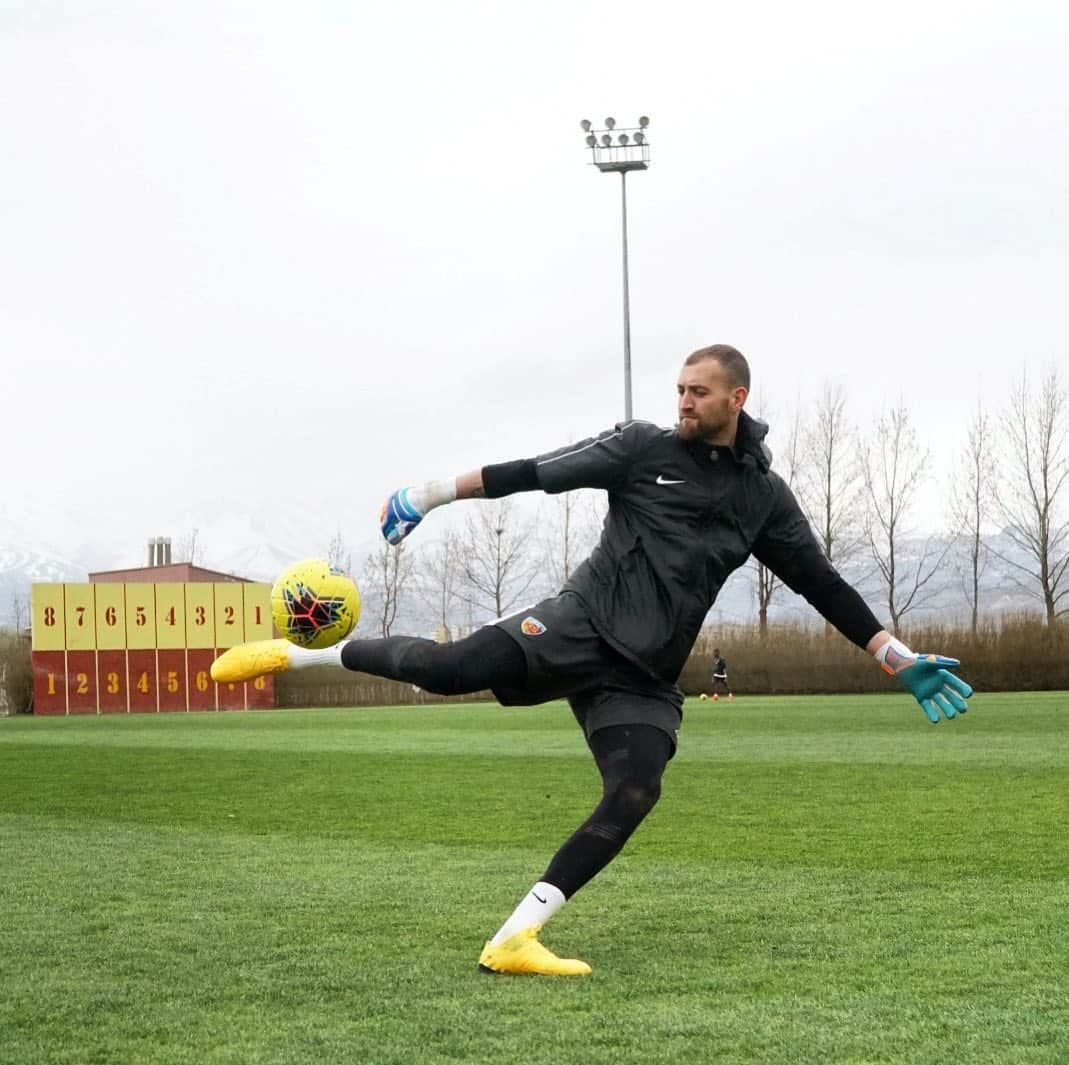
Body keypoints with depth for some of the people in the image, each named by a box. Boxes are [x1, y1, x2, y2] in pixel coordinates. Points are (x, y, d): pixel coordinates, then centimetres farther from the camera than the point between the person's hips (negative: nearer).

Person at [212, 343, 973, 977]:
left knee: (633, 798, -18)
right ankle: (299, 654, -9)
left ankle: (513, 940, -17)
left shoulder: (764, 495, 12)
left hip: (646, 674, 3)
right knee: (455, 667, -28)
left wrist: (900, 659, 9)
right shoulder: (644, 448, 5)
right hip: (583, 623, -3)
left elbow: (821, 582, 14)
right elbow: (540, 473, 1)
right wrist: (438, 492, -5)